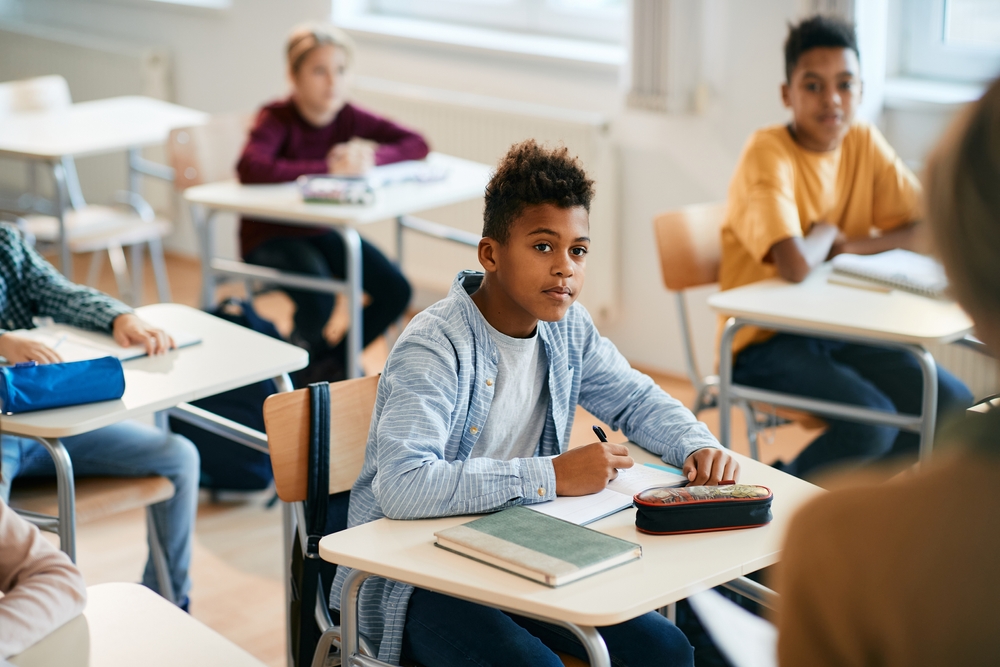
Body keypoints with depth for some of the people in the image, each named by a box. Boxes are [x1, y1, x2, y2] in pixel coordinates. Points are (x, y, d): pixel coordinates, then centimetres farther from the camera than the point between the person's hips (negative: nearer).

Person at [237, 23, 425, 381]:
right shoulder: (277, 119, -21)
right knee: (319, 300, -32)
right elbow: (251, 168, -41)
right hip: (271, 237, -6)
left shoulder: (349, 118, -5)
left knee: (395, 290, -10)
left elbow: (417, 144, -5)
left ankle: (334, 361, 15)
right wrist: (328, 167, -41)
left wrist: (372, 156, -25)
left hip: (322, 231, 6)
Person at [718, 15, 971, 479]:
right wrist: (825, 233, -9)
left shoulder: (865, 143, 3)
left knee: (953, 405, -9)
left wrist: (845, 245, -13)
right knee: (872, 420, -27)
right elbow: (796, 266, -32)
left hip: (842, 330, 7)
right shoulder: (768, 154, -18)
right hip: (767, 341, -6)